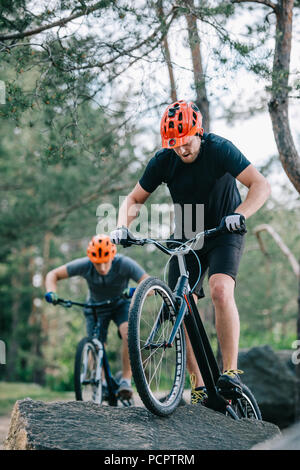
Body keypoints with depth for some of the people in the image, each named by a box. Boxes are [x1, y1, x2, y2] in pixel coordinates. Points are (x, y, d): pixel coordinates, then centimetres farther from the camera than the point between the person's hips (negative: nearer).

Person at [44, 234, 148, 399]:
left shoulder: (124, 263, -33)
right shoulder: (84, 265, -29)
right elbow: (53, 275, -18)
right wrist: (51, 293, -38)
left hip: (121, 304, -2)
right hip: (96, 306, 2)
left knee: (128, 333, -29)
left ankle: (126, 379, -15)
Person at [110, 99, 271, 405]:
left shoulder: (219, 149, -19)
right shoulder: (164, 161, -11)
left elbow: (261, 185, -25)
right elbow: (133, 199, -2)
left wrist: (239, 214, -43)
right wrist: (122, 227, -21)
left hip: (224, 234, -3)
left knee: (220, 290, -29)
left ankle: (231, 370, -21)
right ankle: (198, 387, 1)